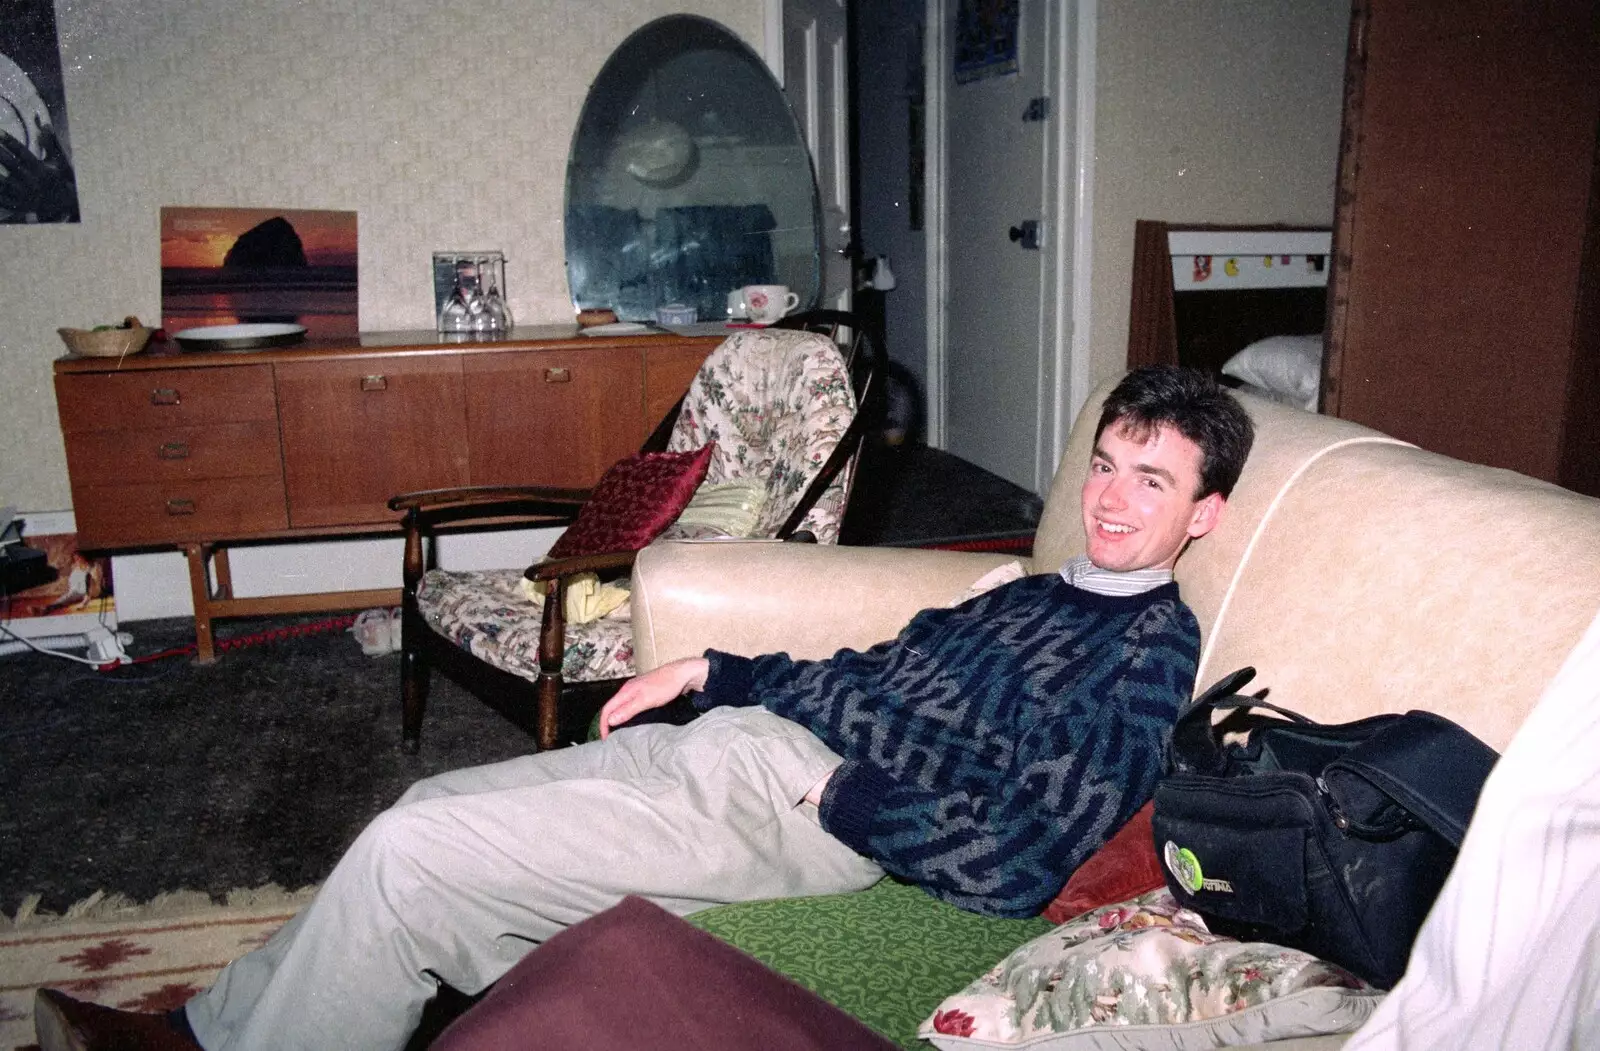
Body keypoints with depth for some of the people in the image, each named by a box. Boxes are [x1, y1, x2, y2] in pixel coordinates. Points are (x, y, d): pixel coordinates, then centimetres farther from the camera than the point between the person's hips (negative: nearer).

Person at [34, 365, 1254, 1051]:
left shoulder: (1153, 650, -7)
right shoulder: (1037, 593, 19)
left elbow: (1022, 869, -17)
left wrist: (842, 794, -16)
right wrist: (708, 670, 17)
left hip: (792, 812, -9)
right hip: (736, 740, 9)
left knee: (409, 856, -11)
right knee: (432, 805, 10)